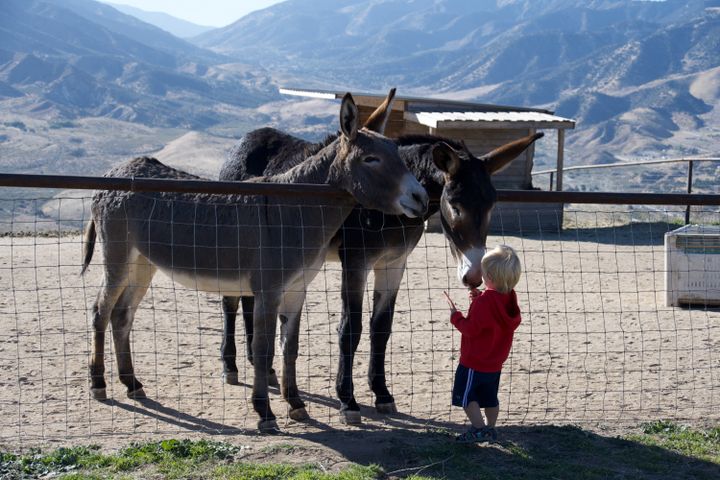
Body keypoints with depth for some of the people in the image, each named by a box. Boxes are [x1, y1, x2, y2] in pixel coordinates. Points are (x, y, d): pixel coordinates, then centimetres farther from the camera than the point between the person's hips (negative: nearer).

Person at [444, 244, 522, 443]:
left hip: (474, 361, -8)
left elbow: (472, 329, -24)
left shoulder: (484, 301, -25)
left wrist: (456, 316, -9)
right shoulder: (510, 298, -1)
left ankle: (479, 429, -1)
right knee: (490, 397, 18)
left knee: (466, 395, 3)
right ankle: (490, 429, 25)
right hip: (495, 362, 8)